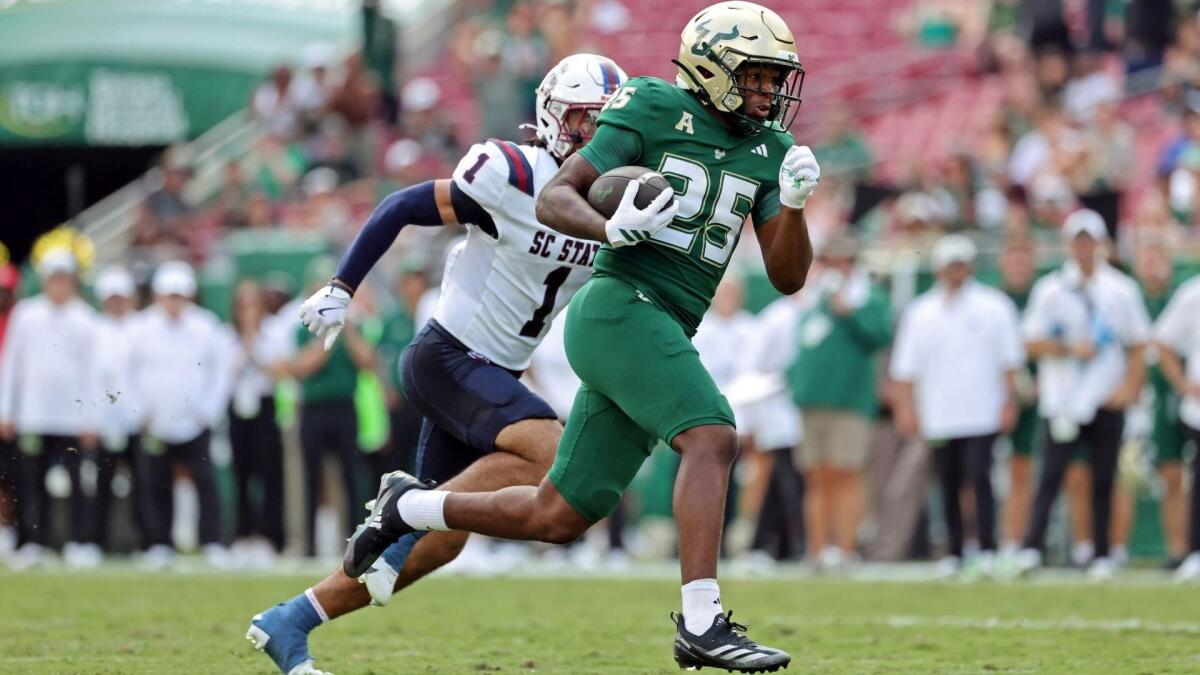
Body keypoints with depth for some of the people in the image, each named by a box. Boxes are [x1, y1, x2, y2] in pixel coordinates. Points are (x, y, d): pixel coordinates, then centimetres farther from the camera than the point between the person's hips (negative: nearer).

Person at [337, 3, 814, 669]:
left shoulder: (769, 152, 13)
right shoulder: (654, 113, -3)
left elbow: (787, 276, 9)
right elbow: (554, 199, -4)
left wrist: (793, 202, -8)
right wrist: (611, 230, -24)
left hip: (665, 335, 7)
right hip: (620, 307, -7)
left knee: (556, 518, 9)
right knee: (712, 438, -26)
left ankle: (408, 506, 28)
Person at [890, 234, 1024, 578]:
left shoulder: (994, 306, 3)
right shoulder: (920, 312, 9)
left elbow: (1010, 359, 4)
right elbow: (906, 367, 9)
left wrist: (1009, 403, -2)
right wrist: (906, 407, 1)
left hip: (982, 416, -3)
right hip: (938, 417, 3)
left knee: (979, 476, -14)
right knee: (948, 485, 6)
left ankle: (987, 549, -13)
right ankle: (954, 552, 15)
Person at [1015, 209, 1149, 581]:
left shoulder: (1122, 289, 6)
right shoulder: (1049, 289, 3)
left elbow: (1138, 346, 8)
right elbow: (1033, 344, 2)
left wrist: (1129, 387, -4)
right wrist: (1071, 349, -13)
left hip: (1108, 400, 1)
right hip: (1062, 399, -1)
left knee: (1103, 481, 3)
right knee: (1052, 474, -9)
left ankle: (1102, 557, 7)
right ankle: (1031, 549, -15)